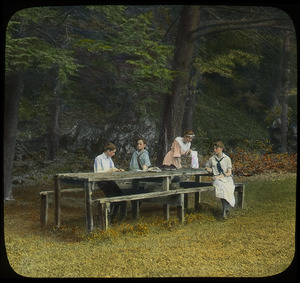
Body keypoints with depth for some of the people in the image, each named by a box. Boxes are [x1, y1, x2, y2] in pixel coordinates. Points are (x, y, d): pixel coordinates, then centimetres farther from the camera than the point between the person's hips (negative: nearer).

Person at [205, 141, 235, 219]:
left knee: (228, 188, -34)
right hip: (217, 179, 1)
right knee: (221, 187, -35)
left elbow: (229, 173, 0)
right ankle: (226, 208, -28)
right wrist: (208, 169, 7)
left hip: (227, 178, -1)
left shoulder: (227, 158, 5)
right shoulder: (212, 159, 12)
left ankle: (224, 210, -22)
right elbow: (206, 166, 31)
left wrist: (219, 176, -11)